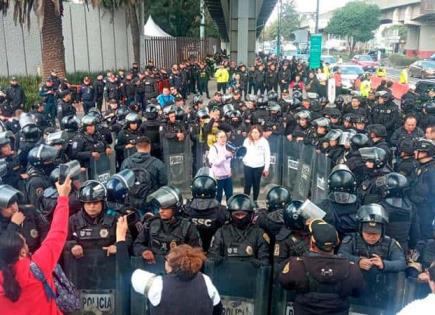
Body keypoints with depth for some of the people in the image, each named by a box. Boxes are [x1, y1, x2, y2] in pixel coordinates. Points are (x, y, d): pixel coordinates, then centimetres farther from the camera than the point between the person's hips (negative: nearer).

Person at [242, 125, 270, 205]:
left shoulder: (264, 141, -5)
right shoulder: (247, 140, 1)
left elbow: (267, 156, -2)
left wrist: (266, 168, -3)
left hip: (259, 166, -1)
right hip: (248, 166, 1)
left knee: (256, 184, 10)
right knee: (248, 184, 2)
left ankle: (255, 201, 24)